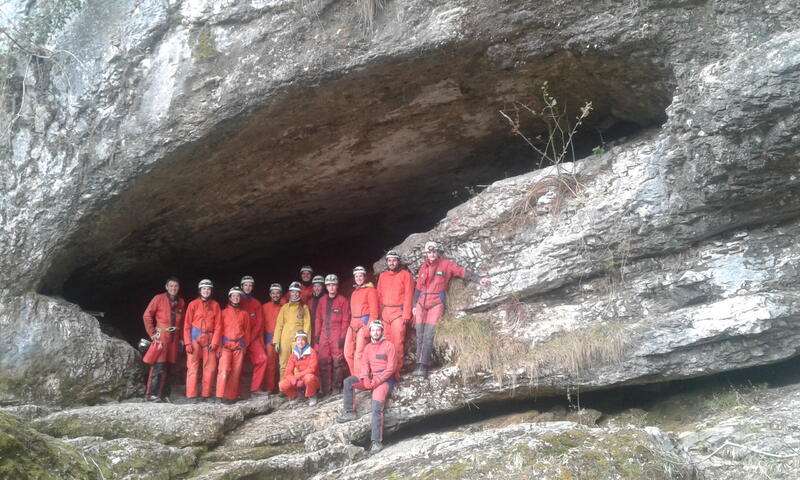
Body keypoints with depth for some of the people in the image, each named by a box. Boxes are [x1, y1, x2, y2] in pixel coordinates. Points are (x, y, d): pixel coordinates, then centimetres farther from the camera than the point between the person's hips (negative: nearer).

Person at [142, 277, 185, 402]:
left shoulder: (181, 302, 12)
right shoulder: (159, 299, -1)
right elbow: (147, 316, -1)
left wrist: (181, 338, 7)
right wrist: (152, 333, -5)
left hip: (174, 338, 5)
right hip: (161, 336, -5)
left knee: (168, 367, 7)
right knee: (158, 366, -12)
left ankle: (164, 394, 13)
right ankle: (151, 394, -8)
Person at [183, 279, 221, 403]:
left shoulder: (215, 305, 8)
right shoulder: (193, 304, 2)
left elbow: (217, 325, 6)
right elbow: (187, 325, 1)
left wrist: (215, 342, -3)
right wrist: (187, 343, -7)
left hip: (209, 339, 2)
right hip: (195, 337, -2)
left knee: (210, 368, 1)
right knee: (192, 367, -5)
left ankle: (206, 395, 9)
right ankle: (191, 396, -3)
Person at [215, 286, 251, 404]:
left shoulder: (244, 314, 10)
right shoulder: (224, 312, 5)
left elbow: (247, 331, 13)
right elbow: (218, 329, 2)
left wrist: (245, 345, 10)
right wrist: (218, 345, -4)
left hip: (239, 345, 2)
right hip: (226, 344, -2)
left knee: (236, 371, 1)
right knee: (224, 369, -14)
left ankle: (231, 396, 6)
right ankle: (220, 395, -12)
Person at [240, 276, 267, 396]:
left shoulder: (256, 303, 12)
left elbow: (259, 323, 6)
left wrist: (250, 338, -6)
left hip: (253, 337, 2)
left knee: (262, 358, -15)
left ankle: (255, 388, -8)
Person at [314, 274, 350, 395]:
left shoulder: (343, 300, 1)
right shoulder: (322, 300, 14)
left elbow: (345, 320, -3)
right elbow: (318, 318, 16)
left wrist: (343, 336, -9)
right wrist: (317, 334, 9)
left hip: (337, 335, -4)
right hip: (324, 335, 4)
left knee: (337, 362, -5)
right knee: (324, 362, 2)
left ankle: (336, 387, 4)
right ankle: (326, 389, 8)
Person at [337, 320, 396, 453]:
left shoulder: (388, 345, -1)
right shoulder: (368, 347, 16)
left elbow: (390, 368, -8)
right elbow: (364, 364, 9)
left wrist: (377, 380, -17)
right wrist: (366, 378, -12)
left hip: (385, 378, -6)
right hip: (370, 378, 6)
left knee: (377, 407, -25)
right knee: (348, 381, -15)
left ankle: (377, 441, -28)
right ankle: (350, 412, -14)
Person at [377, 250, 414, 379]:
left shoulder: (405, 274, 1)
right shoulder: (383, 275, 15)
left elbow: (408, 295, -5)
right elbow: (379, 295, 15)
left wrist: (406, 314, -11)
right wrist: (379, 313, 7)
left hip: (398, 312, -4)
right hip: (384, 313, 4)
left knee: (398, 342, -9)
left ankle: (397, 371, -6)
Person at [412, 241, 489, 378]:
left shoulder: (445, 265, 2)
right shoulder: (423, 267, 14)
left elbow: (463, 272, -2)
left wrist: (479, 279, -13)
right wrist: (414, 305, 16)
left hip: (436, 304, -4)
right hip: (422, 304, 4)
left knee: (429, 335, -12)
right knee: (420, 335, 1)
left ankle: (423, 366, -11)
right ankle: (419, 364, 3)